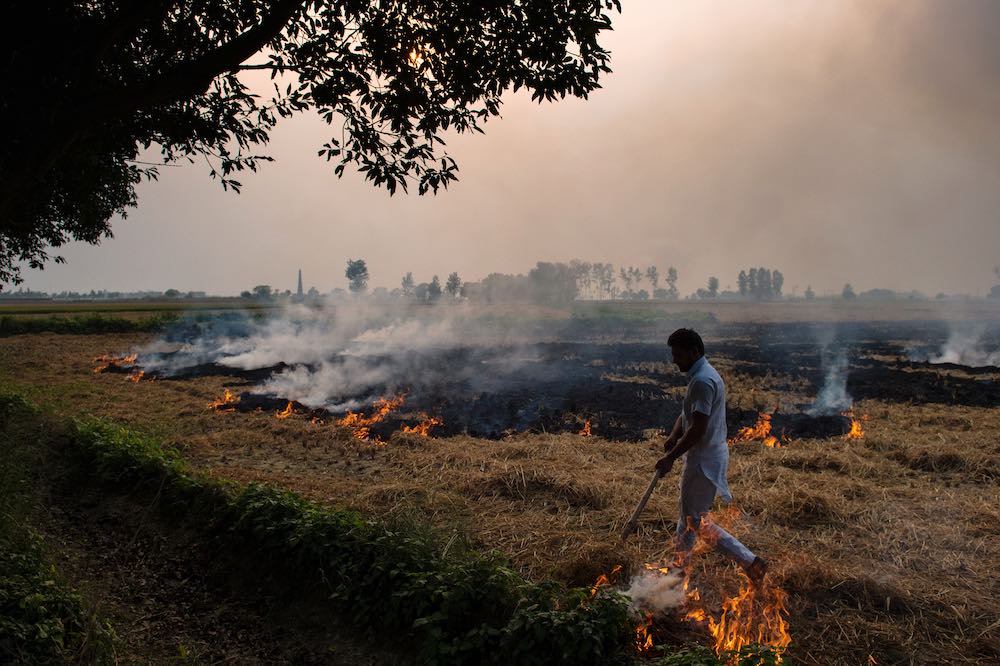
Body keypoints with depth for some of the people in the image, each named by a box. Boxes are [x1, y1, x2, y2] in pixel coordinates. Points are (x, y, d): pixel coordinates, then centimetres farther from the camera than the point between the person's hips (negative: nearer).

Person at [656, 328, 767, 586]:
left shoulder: (703, 381, -23)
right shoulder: (702, 375, 11)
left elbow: (698, 428, -26)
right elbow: (686, 415, 16)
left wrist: (671, 457, -20)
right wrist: (673, 437, -2)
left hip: (704, 460, -10)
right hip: (703, 455, 10)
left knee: (697, 521, -2)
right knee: (687, 513, 20)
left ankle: (750, 562, -2)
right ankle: (680, 566, 34)